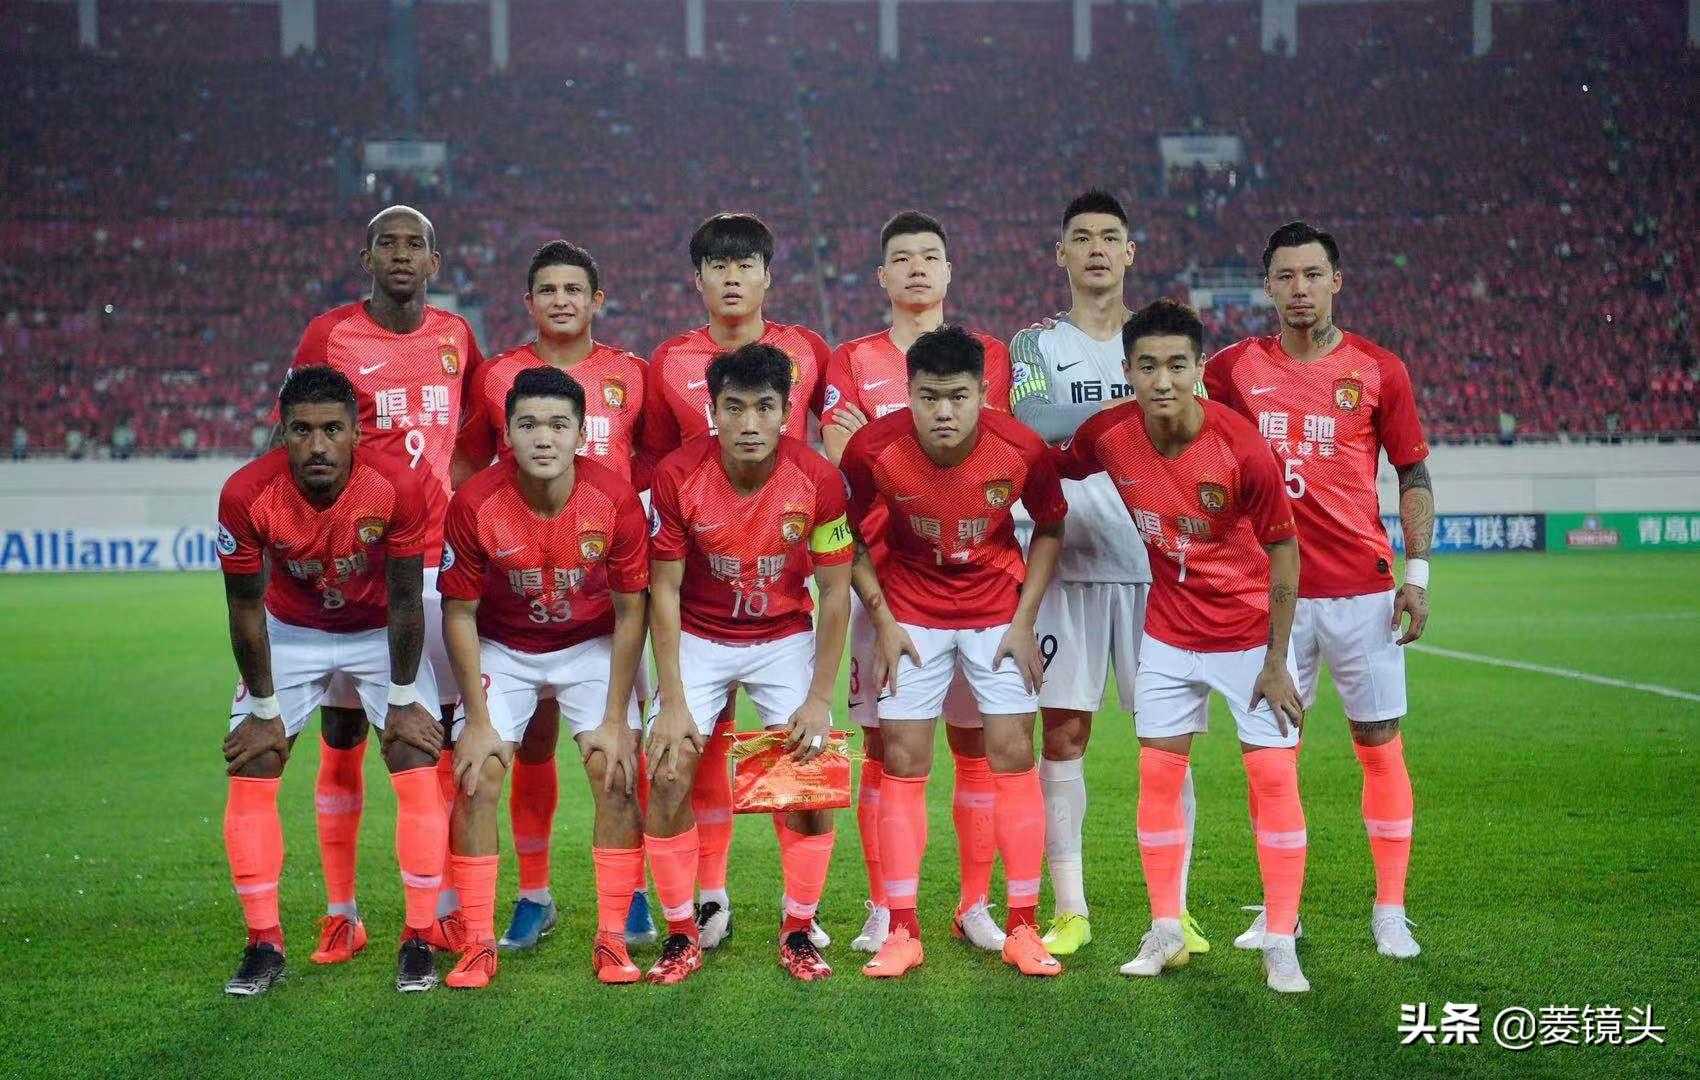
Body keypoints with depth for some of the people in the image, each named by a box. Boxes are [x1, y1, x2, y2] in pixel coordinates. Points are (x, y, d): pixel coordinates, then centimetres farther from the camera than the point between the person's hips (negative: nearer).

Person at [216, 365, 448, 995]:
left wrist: (403, 700, -10)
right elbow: (246, 610, -15)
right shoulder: (247, 495, -28)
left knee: (421, 775, -10)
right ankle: (264, 946, 4)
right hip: (291, 632, 1)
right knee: (250, 780, -6)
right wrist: (264, 709, -9)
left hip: (381, 633, -1)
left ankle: (419, 942, 1)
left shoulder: (398, 489, -30)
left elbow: (406, 602, -17)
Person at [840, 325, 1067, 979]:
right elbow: (852, 539, -3)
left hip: (997, 607, 0)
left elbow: (1050, 528, -1)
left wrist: (1024, 620, -5)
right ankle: (903, 931, 5)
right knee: (903, 759, -3)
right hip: (910, 611, 0)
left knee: (1013, 753, -3)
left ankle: (1023, 929, 6)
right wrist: (883, 621, -8)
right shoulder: (872, 449, -21)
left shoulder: (1021, 449, -20)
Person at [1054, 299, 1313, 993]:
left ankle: (1280, 945, 4)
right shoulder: (1108, 436, -15)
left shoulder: (1243, 448, -23)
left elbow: (1283, 550, -13)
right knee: (1158, 774, 5)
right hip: (1168, 633, 3)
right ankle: (1166, 932, 17)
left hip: (1250, 633, -3)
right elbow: (1056, 469, 9)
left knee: (1274, 777, -5)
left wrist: (1276, 661, -11)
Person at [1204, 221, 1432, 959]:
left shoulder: (1378, 370, 2)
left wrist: (1416, 573, -3)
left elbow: (1415, 477, 5)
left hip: (1362, 590, -1)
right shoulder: (1236, 368, 4)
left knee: (1381, 745, 1)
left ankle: (1390, 910, 11)